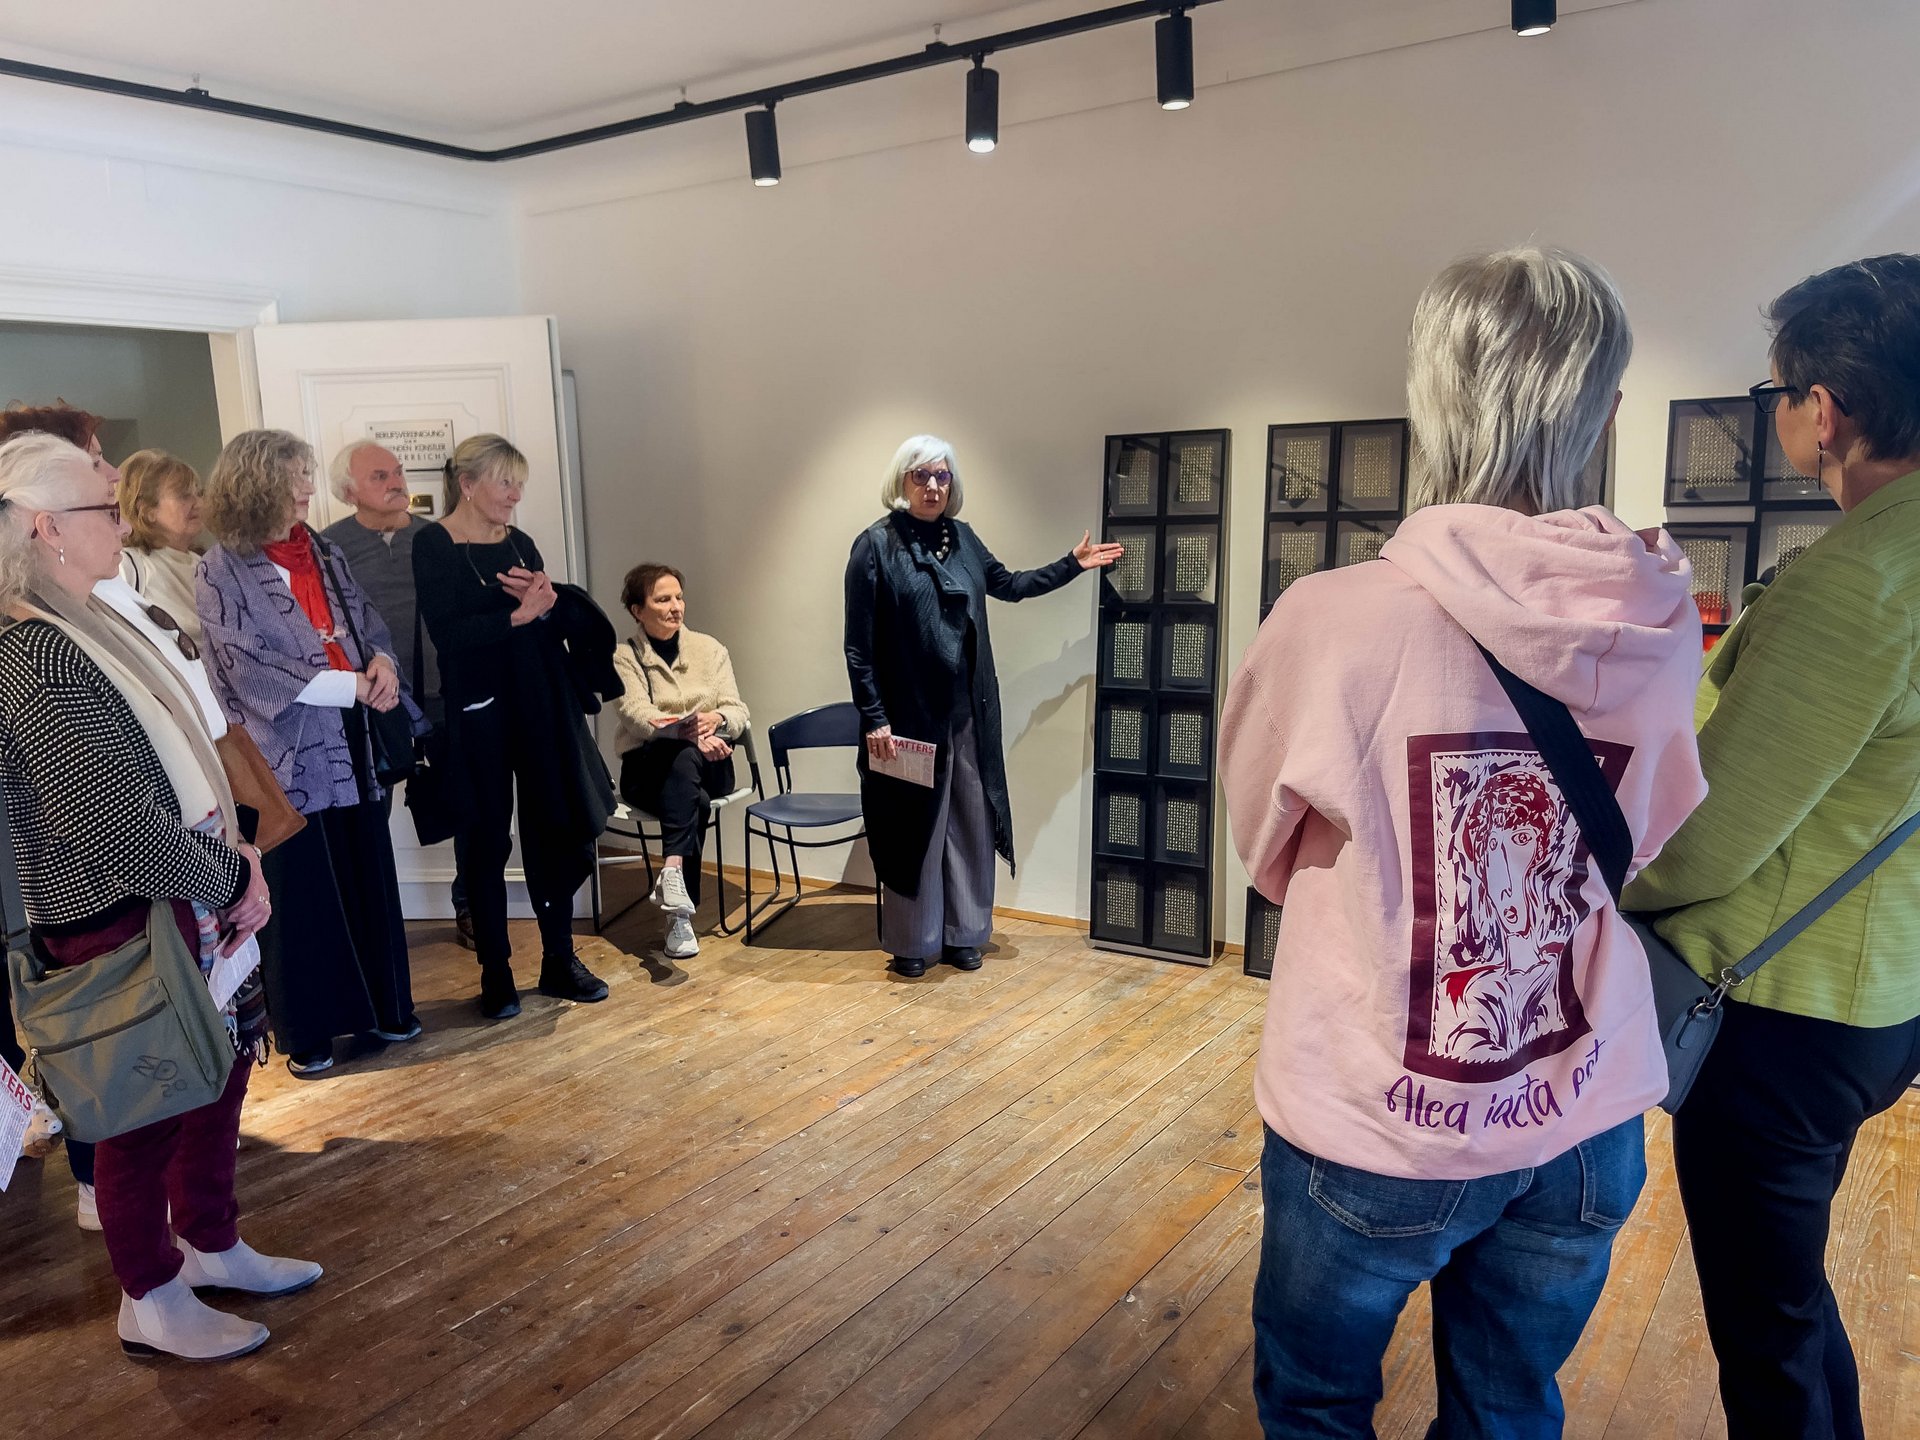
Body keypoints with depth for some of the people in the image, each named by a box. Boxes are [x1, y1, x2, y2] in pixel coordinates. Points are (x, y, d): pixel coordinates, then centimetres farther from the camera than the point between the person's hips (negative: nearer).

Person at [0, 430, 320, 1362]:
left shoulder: (89, 625, 7)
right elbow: (113, 825, -26)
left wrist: (229, 853, -1)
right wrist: (230, 880, -13)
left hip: (178, 904, 9)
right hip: (119, 928, -9)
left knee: (222, 1070, 20)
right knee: (148, 1111, 8)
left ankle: (211, 1246, 40)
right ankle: (150, 1303, 29)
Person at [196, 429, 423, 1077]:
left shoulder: (322, 552, 10)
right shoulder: (223, 568, -7)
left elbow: (367, 617, 14)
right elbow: (249, 667, -14)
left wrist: (381, 660, -10)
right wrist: (351, 685, -17)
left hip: (349, 740, 5)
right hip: (286, 751, -5)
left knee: (368, 874, 11)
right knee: (300, 893, 4)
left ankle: (382, 1005, 26)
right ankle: (306, 1031, 19)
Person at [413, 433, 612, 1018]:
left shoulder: (520, 544, 12)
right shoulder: (433, 547, -5)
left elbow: (559, 628, 11)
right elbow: (447, 633, -16)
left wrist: (547, 600, -9)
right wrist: (517, 615, -19)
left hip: (538, 704, 5)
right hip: (478, 712, -5)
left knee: (555, 828, 6)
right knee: (487, 839, 3)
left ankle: (559, 960, 19)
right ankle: (496, 972, 16)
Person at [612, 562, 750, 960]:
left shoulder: (710, 648, 9)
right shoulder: (624, 657, 2)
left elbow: (739, 713, 1)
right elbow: (637, 715, -16)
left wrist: (715, 719, -24)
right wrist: (688, 732, -35)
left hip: (708, 763, 2)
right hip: (646, 766, -2)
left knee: (685, 759, -35)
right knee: (695, 801, -35)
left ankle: (672, 872, -43)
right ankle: (682, 912, -40)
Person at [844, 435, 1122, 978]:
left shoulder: (962, 538, 8)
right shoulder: (876, 545, -8)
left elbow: (1009, 584, 26)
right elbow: (859, 644, -10)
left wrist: (1073, 564, 24)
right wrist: (874, 718, -14)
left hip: (968, 713, 5)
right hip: (910, 715, -5)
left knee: (970, 825, 10)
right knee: (914, 829, 4)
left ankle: (963, 934, 25)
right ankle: (912, 943, 19)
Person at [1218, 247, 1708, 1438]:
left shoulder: (1339, 617, -22)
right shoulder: (1660, 622, -10)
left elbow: (1268, 846, -6)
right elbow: (1648, 845, 5)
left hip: (1374, 1130, -3)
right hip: (1586, 1127, 4)